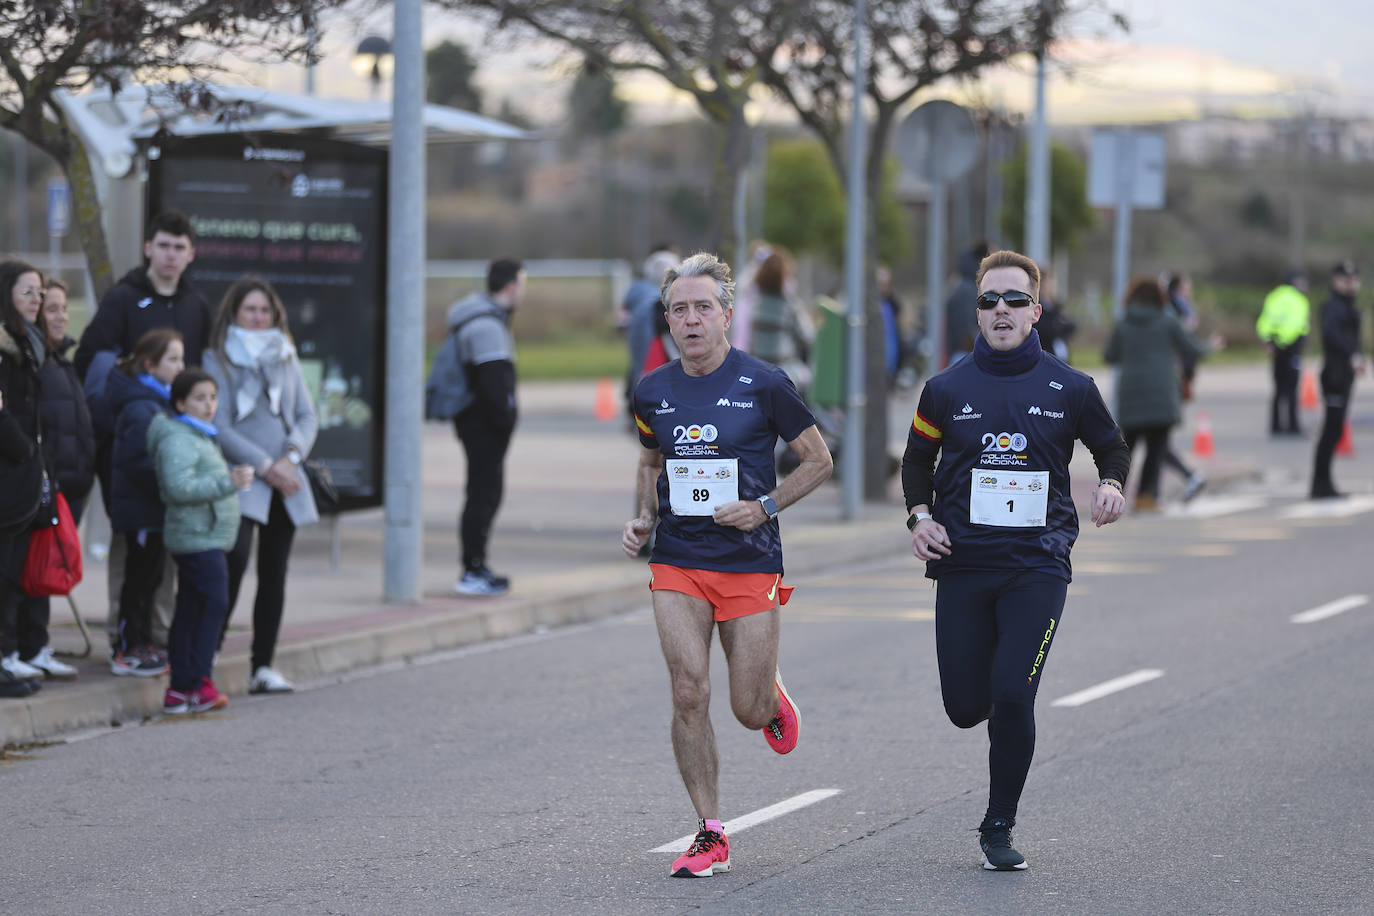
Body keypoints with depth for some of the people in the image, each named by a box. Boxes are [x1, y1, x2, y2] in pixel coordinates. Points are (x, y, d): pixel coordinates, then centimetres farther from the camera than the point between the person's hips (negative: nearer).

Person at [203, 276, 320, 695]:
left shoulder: (286, 357, 15)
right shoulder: (218, 360, -1)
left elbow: (307, 415, 12)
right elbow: (219, 425, -8)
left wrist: (292, 457, -7)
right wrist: (265, 465, -13)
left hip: (285, 484, 5)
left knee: (274, 573, 5)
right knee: (235, 558, -22)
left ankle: (263, 666, 9)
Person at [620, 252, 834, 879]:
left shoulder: (763, 383, -7)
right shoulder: (652, 392, 5)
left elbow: (818, 460, 2)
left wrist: (764, 507, -12)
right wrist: (643, 518, 5)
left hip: (749, 563, -2)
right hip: (677, 565, 2)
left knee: (750, 712, 2)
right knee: (689, 695, -10)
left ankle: (773, 696, 40)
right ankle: (710, 834, -1)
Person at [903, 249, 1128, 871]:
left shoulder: (1070, 388, 1)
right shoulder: (948, 388, 3)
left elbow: (1112, 447, 16)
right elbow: (917, 459, 16)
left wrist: (1111, 485, -5)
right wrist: (920, 516, -1)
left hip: (1038, 566, -2)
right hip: (962, 564, 2)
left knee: (1012, 698, -13)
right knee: (965, 708, 1)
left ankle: (999, 828, 3)